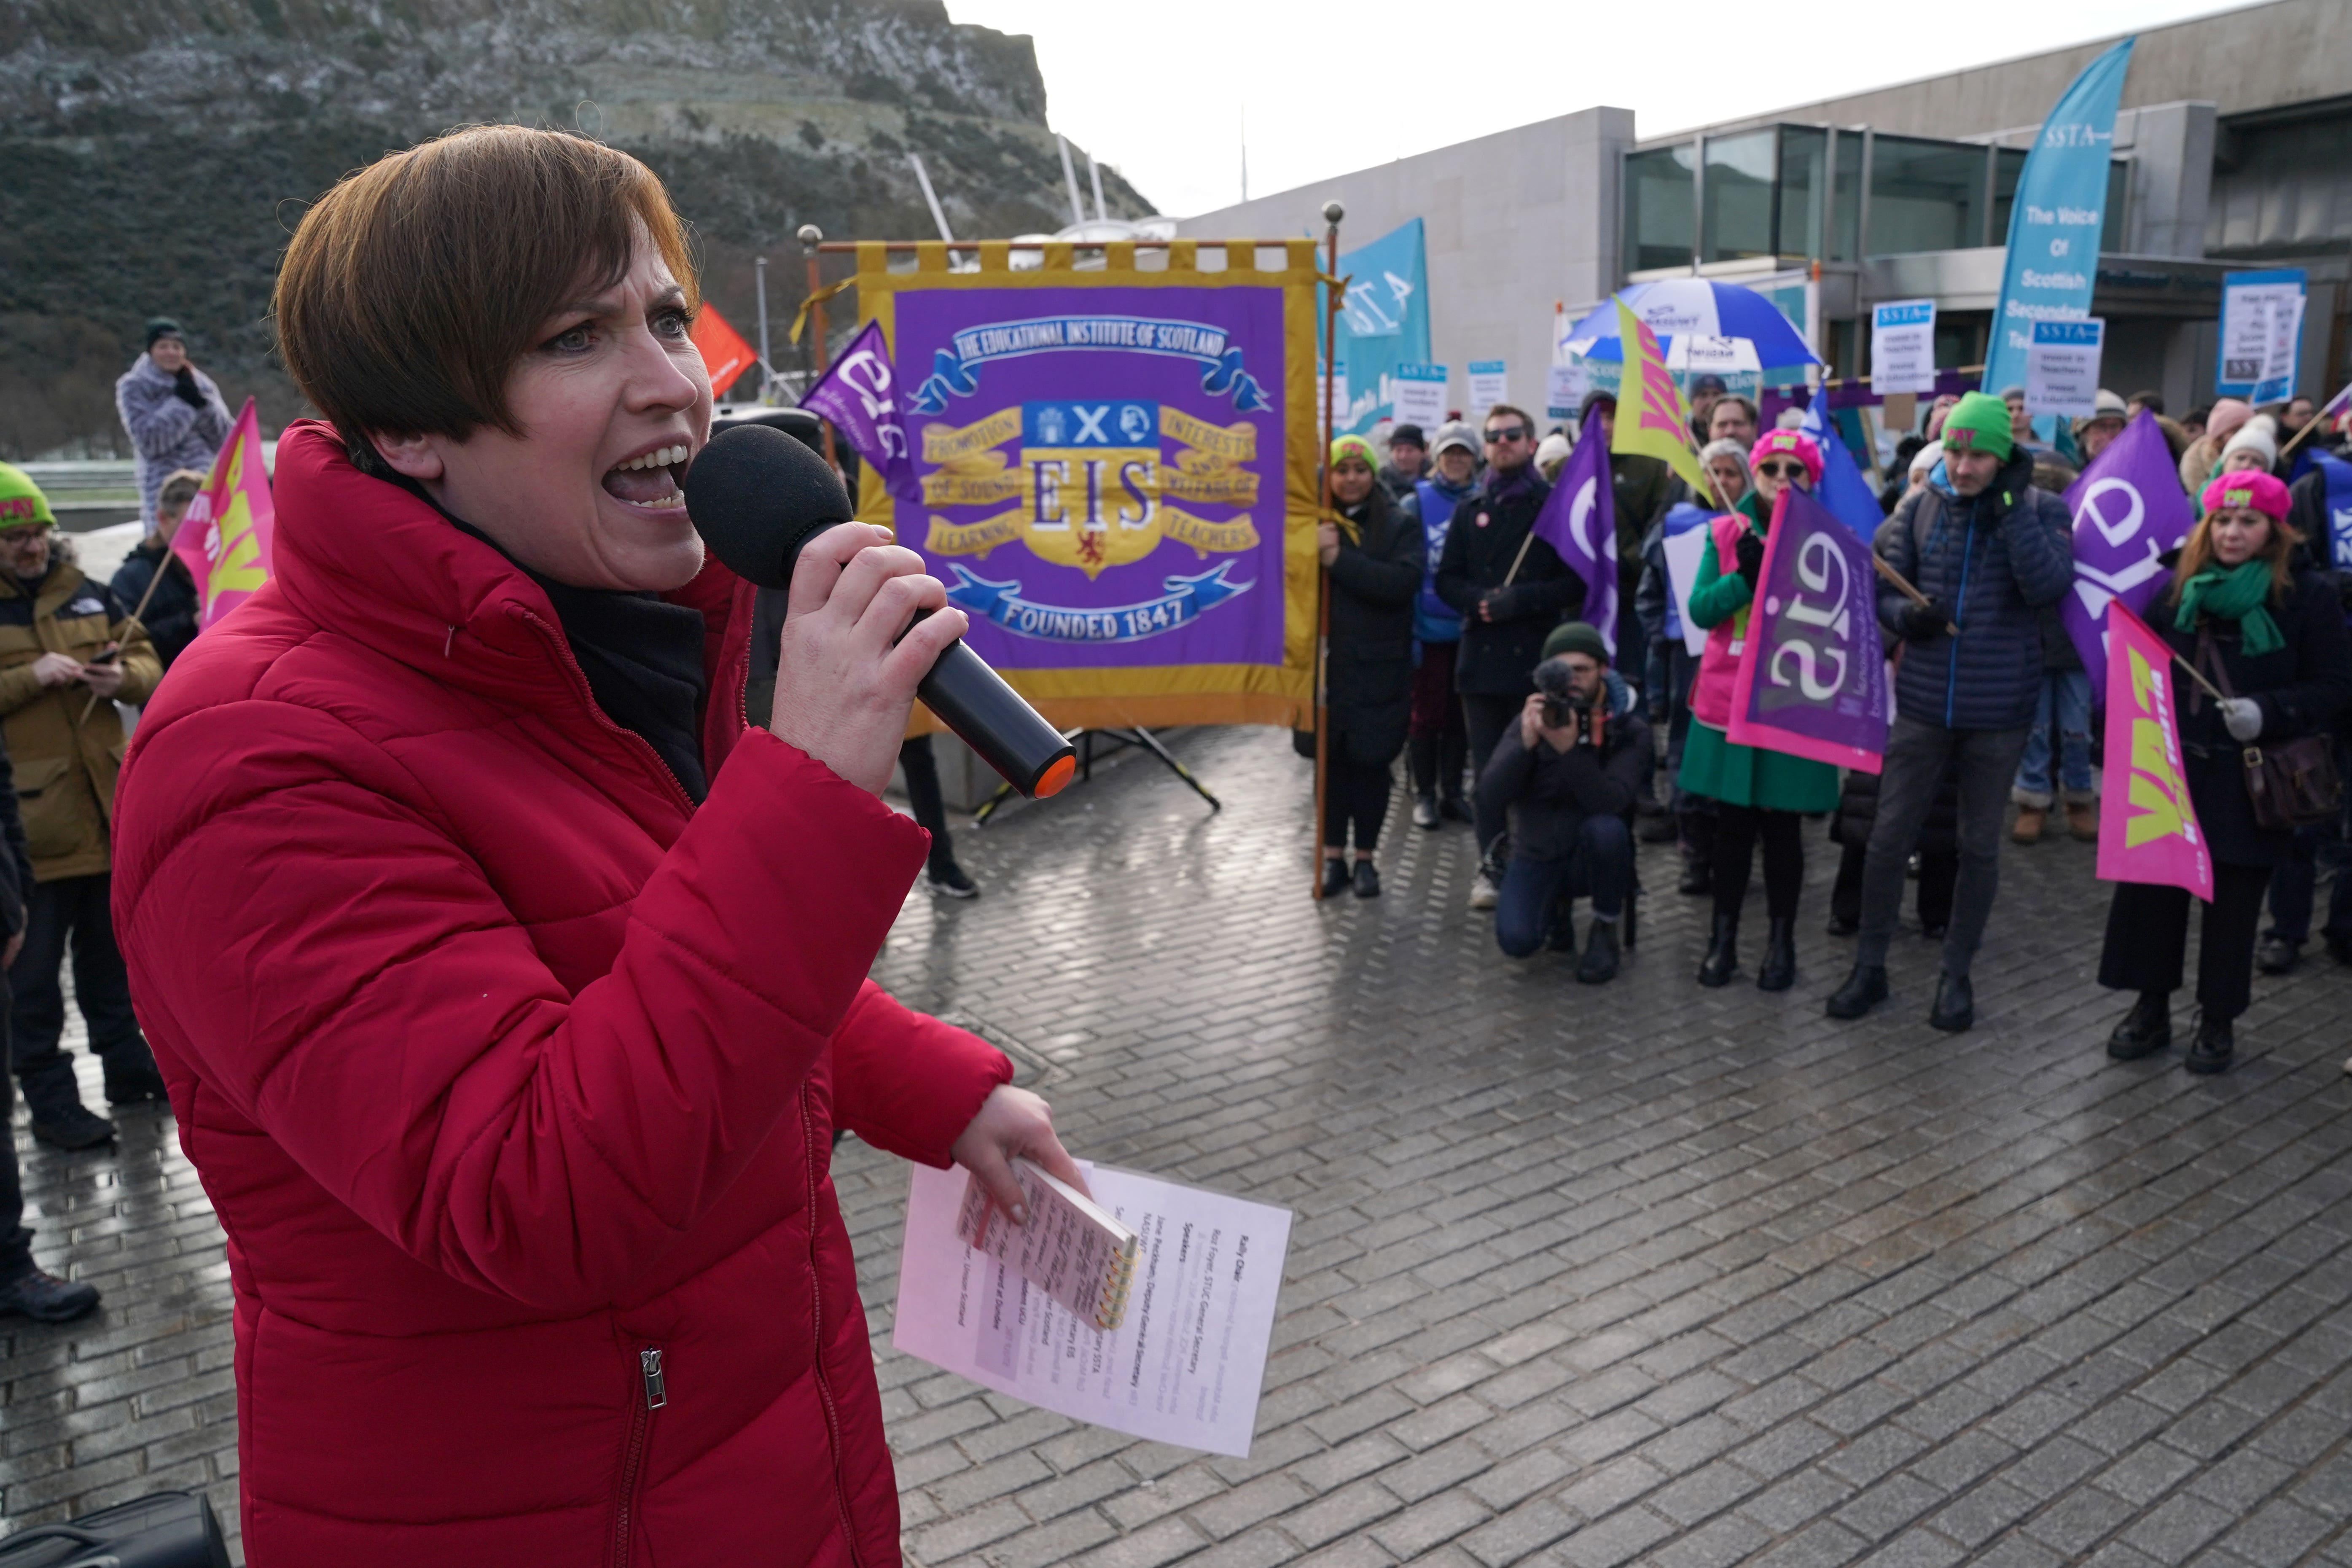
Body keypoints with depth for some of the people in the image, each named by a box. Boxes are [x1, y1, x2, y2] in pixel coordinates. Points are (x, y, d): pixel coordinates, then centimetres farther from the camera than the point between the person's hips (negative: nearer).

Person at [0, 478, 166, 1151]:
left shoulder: (89, 595, 10)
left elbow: (147, 663, 13)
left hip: (106, 811, 5)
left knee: (110, 954, 18)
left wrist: (124, 677, -8)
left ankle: (128, 1068, 31)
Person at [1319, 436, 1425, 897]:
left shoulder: (1401, 526, 2)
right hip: (1325, 663, 1)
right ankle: (1333, 857, 18)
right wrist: (1310, 551, -23)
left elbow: (1403, 582, -14)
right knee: (1331, 759, 6)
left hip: (1379, 669, -1)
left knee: (1371, 761, 4)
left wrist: (1339, 559, -18)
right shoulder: (1314, 523, 6)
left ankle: (1365, 858, 18)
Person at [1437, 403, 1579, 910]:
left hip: (1537, 658, -3)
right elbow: (1447, 580, 10)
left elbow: (1576, 583, -4)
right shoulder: (1470, 510, 14)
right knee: (1488, 768, 6)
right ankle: (1492, 868, 14)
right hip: (1481, 657, 3)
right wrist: (1480, 601, -10)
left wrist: (1518, 601, -15)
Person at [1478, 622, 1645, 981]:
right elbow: (1489, 799, -17)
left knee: (1605, 827, -35)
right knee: (1516, 940, -24)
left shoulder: (1628, 730, -11)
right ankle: (1556, 904, 14)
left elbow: (1610, 802, -28)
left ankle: (1605, 933, -8)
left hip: (1594, 858, -1)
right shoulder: (1533, 718, -7)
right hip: (1537, 857, 1)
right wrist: (1526, 744, -32)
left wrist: (1569, 750, -41)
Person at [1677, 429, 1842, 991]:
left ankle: (1782, 940, 20)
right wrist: (1746, 575, -20)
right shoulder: (1726, 533, 4)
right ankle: (1724, 938, 19)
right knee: (1732, 824, 8)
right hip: (1728, 700, 1)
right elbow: (1701, 609, -5)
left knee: (1782, 826, 5)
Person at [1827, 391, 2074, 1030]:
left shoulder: (2040, 510, -4)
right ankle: (1870, 965, 19)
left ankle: (1957, 973, 26)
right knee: (1889, 836, 4)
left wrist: (2012, 502, -20)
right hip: (1922, 702, 1)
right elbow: (1884, 589, 5)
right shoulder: (1920, 508, 2)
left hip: (1998, 711, -1)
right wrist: (1904, 614, -17)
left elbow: (2049, 585, -20)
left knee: (1980, 846, 11)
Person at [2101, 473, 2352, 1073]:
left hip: (2250, 777, -3)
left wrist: (2267, 712, -19)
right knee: (2148, 887, 5)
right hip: (2171, 766, 3)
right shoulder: (2178, 586, 6)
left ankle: (2219, 1020, 22)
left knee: (2233, 902, 6)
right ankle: (2151, 1008, 21)